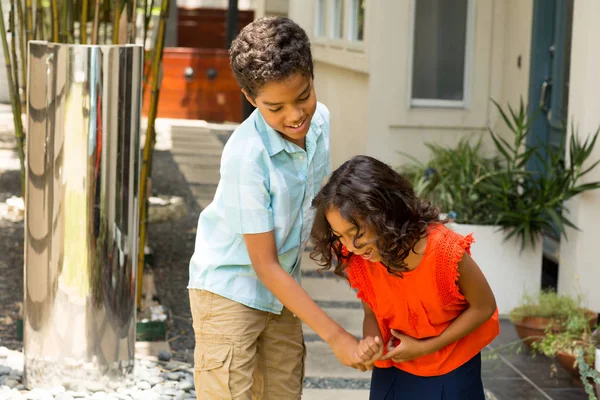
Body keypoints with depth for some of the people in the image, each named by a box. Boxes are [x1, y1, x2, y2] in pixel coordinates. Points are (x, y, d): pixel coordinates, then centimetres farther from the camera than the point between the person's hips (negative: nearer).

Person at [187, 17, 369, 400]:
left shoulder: (320, 119, -8)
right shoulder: (247, 155, -29)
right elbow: (265, 264, -23)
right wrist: (336, 336, -23)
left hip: (282, 289, 7)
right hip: (230, 290, -7)